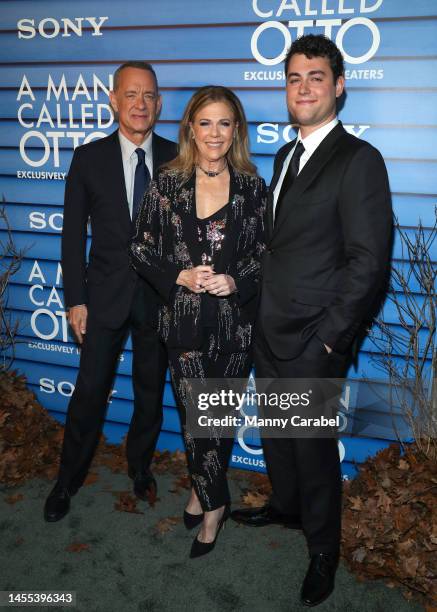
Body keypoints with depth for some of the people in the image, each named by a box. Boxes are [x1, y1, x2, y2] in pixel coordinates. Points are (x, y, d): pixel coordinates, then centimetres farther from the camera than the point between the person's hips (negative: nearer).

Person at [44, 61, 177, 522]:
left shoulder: (177, 159, -1)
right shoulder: (89, 159, -2)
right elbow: (73, 234, -1)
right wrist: (75, 299, -4)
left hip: (160, 295, 1)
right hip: (106, 294, -1)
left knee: (151, 390, 14)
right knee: (89, 391, 5)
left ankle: (140, 463, 38)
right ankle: (69, 478, 27)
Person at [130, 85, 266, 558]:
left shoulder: (252, 187, 1)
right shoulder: (167, 183, -1)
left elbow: (265, 252, 5)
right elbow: (141, 249, 1)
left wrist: (236, 281, -13)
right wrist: (179, 276, -14)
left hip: (236, 319, 1)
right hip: (186, 320, -1)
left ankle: (201, 488, 38)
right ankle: (214, 504, 26)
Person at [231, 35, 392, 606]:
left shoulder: (358, 160, -14)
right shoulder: (286, 155, 12)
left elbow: (368, 262, -18)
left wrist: (328, 337, -16)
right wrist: (263, 314, 9)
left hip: (312, 343, -7)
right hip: (270, 331, 7)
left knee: (313, 446, 8)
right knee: (275, 433, 22)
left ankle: (323, 548, 32)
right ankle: (285, 505, 48)